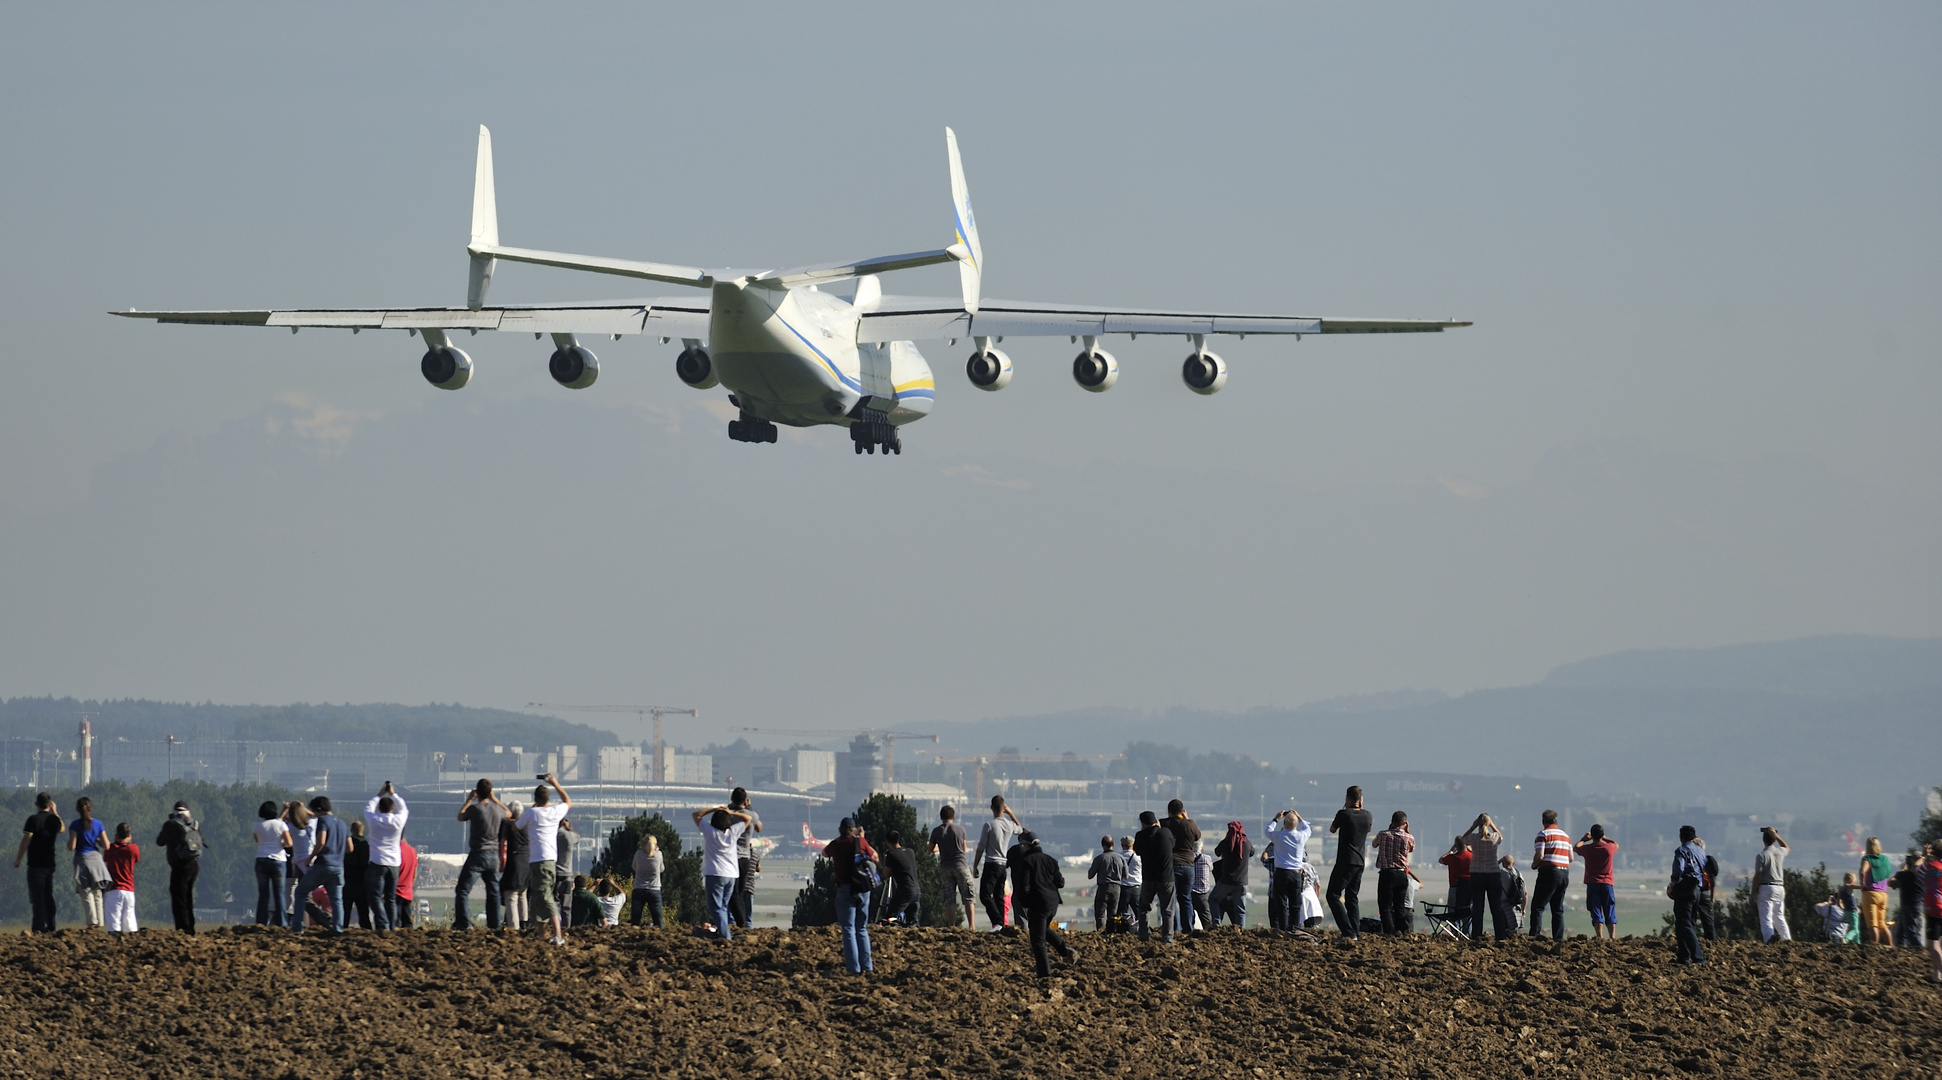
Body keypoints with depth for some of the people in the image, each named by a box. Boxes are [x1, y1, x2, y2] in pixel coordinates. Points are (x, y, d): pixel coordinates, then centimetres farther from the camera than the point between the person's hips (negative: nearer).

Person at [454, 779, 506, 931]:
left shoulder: (475, 808, -12)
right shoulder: (497, 809, 2)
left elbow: (460, 816, 8)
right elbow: (508, 814, 27)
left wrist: (469, 799, 16)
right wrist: (494, 799, 29)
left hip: (477, 855, -5)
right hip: (493, 855, 5)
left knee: (462, 890, -4)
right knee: (493, 891, 15)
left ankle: (463, 923, -14)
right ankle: (494, 924, 16)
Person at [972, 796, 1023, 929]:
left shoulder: (989, 825, -11)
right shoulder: (1010, 825, 5)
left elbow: (981, 848, -8)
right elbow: (1020, 829, 31)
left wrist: (975, 866, -1)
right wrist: (1010, 813, 31)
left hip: (991, 864, -6)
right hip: (1003, 865, 6)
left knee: (985, 895, -9)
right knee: (999, 897, 12)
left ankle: (997, 922, -25)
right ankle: (1002, 926, 8)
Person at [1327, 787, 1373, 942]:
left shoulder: (1344, 814, -13)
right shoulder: (1367, 815, 4)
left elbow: (1332, 829, 5)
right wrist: (1360, 808, 25)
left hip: (1345, 862, -7)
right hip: (1360, 863, 7)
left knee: (1333, 896, -4)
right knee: (1352, 898, 16)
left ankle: (1349, 933, -17)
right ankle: (1356, 934, 10)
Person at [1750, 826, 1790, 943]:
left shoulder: (1762, 855, -11)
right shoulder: (1780, 852, 4)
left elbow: (1757, 876, -12)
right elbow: (1786, 847, 32)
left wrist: (1753, 893, -6)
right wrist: (1776, 835, 29)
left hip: (1766, 887, -6)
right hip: (1780, 888, 6)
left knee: (1765, 916, -10)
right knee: (1779, 915, 17)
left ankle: (1769, 935, -30)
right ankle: (1786, 937, 10)